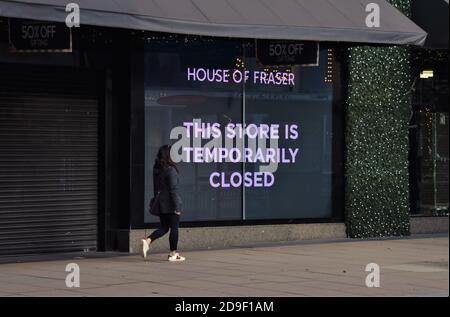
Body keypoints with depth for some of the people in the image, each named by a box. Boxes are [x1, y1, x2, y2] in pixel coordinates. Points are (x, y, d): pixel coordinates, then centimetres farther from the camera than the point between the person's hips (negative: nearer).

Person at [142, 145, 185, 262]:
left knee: (164, 227, 16)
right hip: (171, 204, -7)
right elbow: (173, 190, -18)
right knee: (174, 228, 5)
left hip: (161, 204, 7)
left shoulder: (156, 170, 6)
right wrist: (177, 207, -15)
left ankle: (147, 241, -6)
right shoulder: (171, 170, -16)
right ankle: (173, 254, 10)